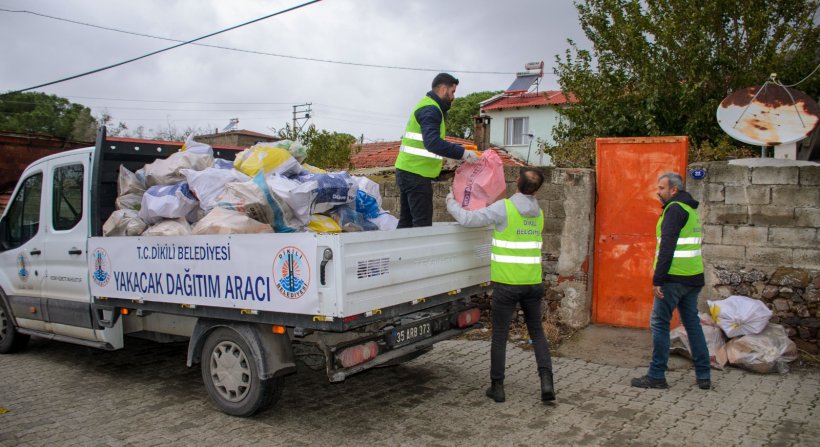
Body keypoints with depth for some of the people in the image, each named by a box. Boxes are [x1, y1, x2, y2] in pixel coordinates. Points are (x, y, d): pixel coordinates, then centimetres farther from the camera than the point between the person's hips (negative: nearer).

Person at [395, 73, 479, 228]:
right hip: (417, 174, -10)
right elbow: (433, 143, -28)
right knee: (423, 223, -8)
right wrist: (462, 153, -28)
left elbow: (434, 140, 22)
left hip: (407, 171, 10)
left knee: (406, 221, 15)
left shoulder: (426, 106, 20)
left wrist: (459, 150, 14)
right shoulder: (431, 110, -13)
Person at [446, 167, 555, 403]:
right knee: (537, 332, 18)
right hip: (533, 283, 5)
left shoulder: (504, 208, -13)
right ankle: (546, 381, 7)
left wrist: (451, 201, 7)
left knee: (499, 336, 8)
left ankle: (497, 387, 15)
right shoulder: (538, 213, 7)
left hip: (506, 284, -5)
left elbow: (468, 219, -12)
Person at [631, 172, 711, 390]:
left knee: (659, 323, -2)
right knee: (692, 323, 14)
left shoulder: (675, 209, -12)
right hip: (693, 277, 9)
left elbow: (667, 247, -19)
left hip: (674, 278, -9)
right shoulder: (691, 209, 18)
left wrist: (657, 279, -19)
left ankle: (656, 376, 3)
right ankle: (704, 376, 19)